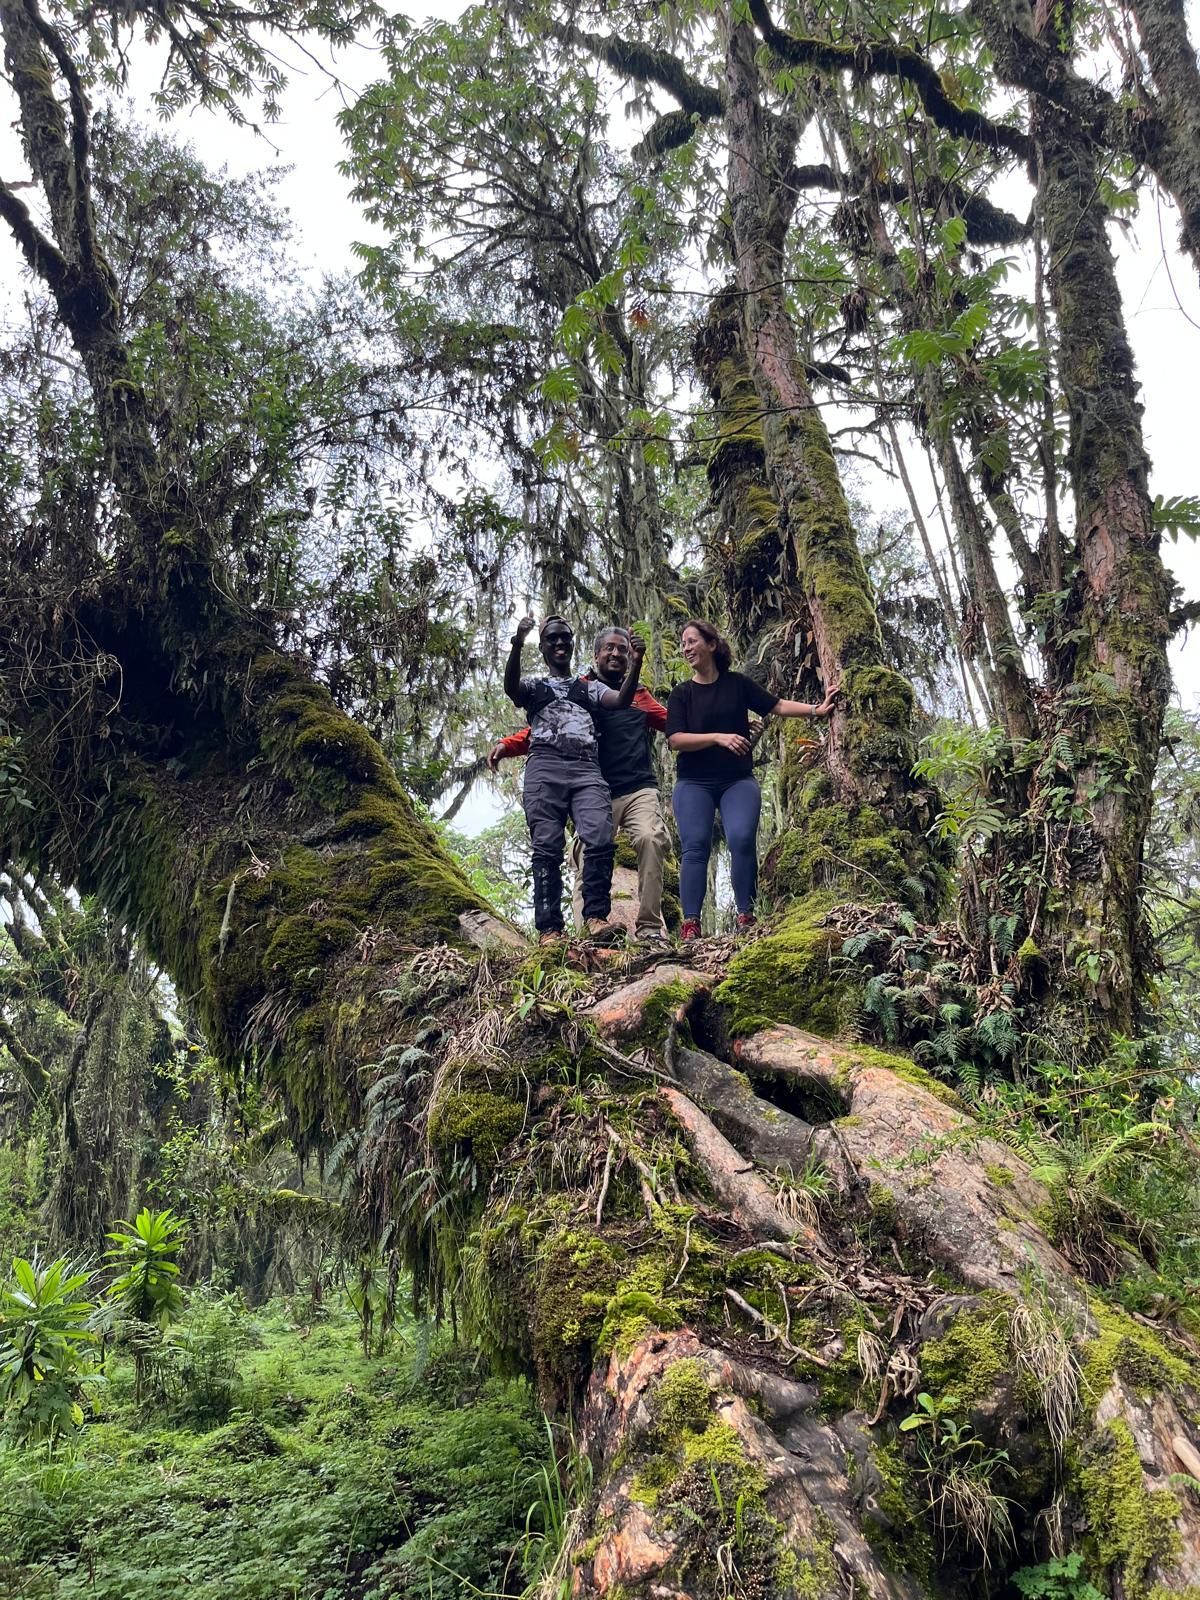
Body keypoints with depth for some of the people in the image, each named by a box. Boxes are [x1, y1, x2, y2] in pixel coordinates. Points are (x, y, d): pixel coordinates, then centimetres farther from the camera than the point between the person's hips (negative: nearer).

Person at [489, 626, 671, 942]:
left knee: (651, 839, -23)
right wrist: (507, 744, -11)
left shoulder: (640, 696, 21)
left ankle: (650, 927, -18)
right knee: (588, 859, -9)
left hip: (639, 789, 1)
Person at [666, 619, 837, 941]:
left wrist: (816, 709, 3)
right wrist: (718, 737, -18)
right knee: (695, 847, -12)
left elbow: (777, 706, 10)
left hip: (738, 781, 0)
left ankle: (746, 915, -10)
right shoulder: (681, 694, 5)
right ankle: (690, 923, -13)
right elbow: (676, 740, -7)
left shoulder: (737, 683, 8)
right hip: (694, 784, 0)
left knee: (742, 840, -19)